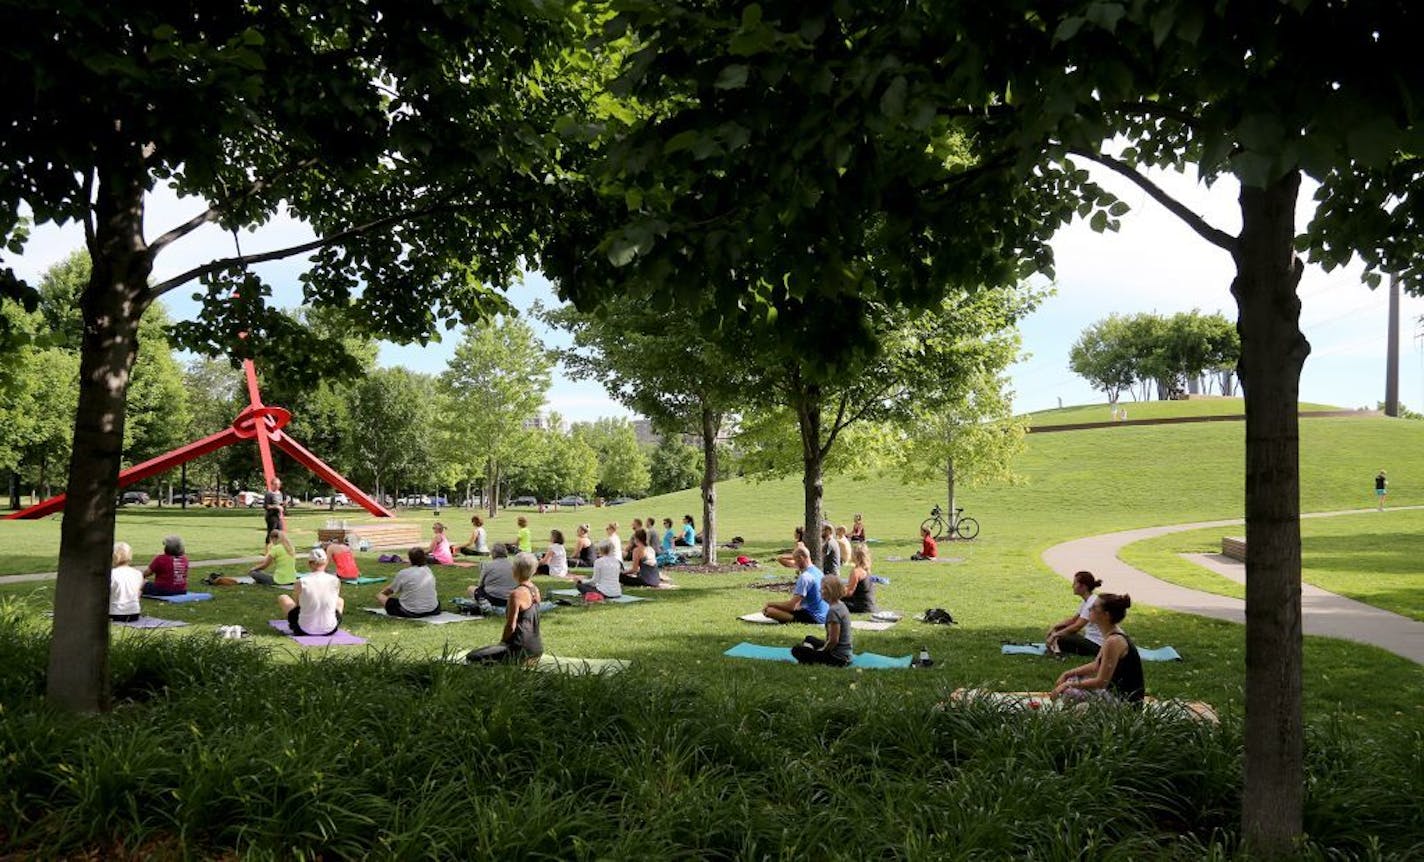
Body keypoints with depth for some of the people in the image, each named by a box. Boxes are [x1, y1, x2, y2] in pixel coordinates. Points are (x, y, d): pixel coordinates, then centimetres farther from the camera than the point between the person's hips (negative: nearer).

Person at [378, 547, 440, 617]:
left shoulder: (403, 573, -10)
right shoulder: (428, 570, 4)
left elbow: (390, 590, 3)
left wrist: (381, 593, 27)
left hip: (410, 612, -5)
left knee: (379, 596, 6)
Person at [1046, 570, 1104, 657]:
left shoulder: (1092, 602, -20)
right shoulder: (1086, 601, 12)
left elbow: (1077, 626, -23)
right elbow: (1073, 619, 19)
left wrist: (1056, 634, -16)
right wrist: (1055, 626, 5)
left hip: (1097, 645, -10)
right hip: (1090, 639, 10)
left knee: (1060, 640, -23)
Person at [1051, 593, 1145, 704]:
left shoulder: (1114, 641, -24)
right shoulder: (1110, 635, 6)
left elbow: (1101, 682, -22)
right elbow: (1096, 666, 16)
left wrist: (1069, 685, -14)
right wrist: (1067, 674, 7)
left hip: (1126, 699, -9)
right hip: (1116, 690, 9)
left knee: (1067, 693, -18)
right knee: (1072, 679, 15)